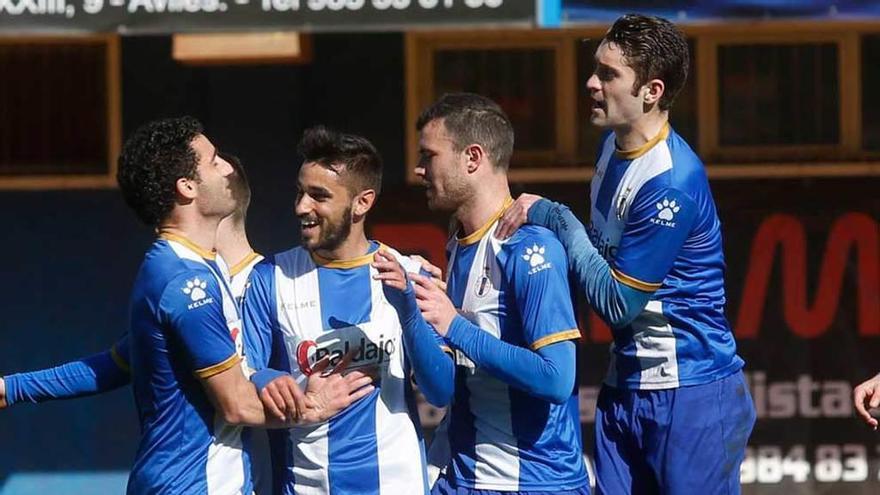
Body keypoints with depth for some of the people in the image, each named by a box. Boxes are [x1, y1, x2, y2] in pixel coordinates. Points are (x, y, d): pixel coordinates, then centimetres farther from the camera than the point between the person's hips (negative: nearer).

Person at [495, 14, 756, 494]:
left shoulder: (672, 183, -23)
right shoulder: (612, 145, 6)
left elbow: (618, 301, -19)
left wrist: (555, 218, -15)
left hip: (691, 396, -9)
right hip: (625, 386, 9)